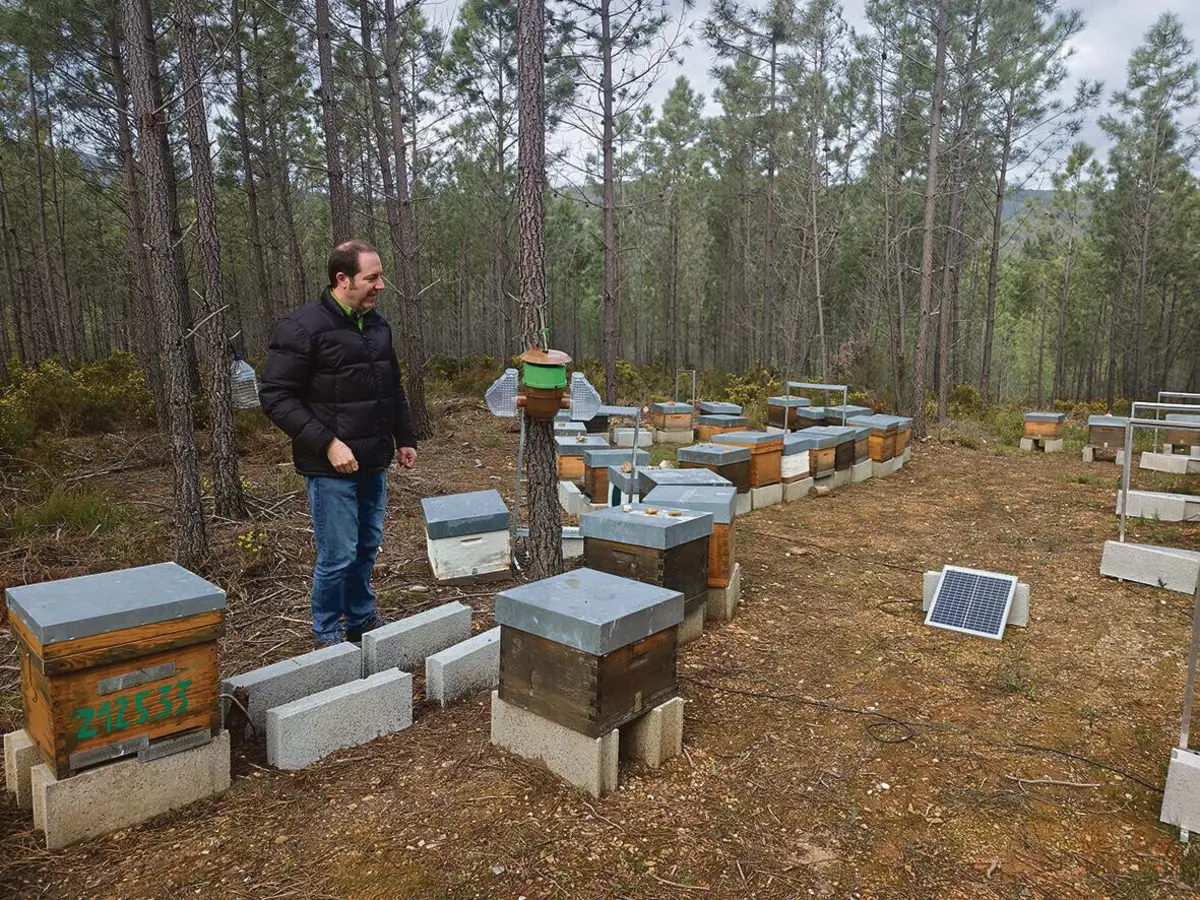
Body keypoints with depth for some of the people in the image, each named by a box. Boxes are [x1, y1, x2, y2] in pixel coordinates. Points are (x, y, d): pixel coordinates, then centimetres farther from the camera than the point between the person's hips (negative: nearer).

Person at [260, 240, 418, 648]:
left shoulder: (377, 324, 10)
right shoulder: (302, 327, -14)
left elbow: (393, 388, 21)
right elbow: (276, 396, -15)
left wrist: (405, 438, 16)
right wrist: (327, 443, -21)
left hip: (373, 464, 7)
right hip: (330, 468, -7)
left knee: (367, 547, 16)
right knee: (337, 555, 0)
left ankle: (362, 620, 34)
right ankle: (327, 637, 20)